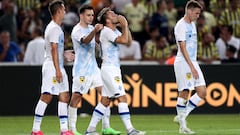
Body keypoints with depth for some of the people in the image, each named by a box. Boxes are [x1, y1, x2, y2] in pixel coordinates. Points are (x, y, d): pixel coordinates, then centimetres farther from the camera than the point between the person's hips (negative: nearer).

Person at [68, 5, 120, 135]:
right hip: (81, 69, -8)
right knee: (76, 97, -5)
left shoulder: (91, 28, 13)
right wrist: (94, 31, -50)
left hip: (93, 68, 8)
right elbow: (85, 41, -34)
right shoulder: (77, 30, -12)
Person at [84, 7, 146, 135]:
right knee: (122, 98, -12)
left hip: (114, 69, 10)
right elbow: (123, 40, -22)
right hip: (109, 69, -10)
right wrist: (124, 25, -9)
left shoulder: (114, 31, 16)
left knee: (105, 100, 9)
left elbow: (129, 42, 16)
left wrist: (126, 27, 9)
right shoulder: (106, 31, -13)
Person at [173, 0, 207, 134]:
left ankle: (182, 116, 7)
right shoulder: (181, 26, -12)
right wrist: (192, 67, -20)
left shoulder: (192, 24, 16)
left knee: (202, 92, 0)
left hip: (193, 62, 9)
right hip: (183, 63, -9)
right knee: (184, 93, -7)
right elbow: (183, 48, -17)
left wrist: (194, 65, 18)